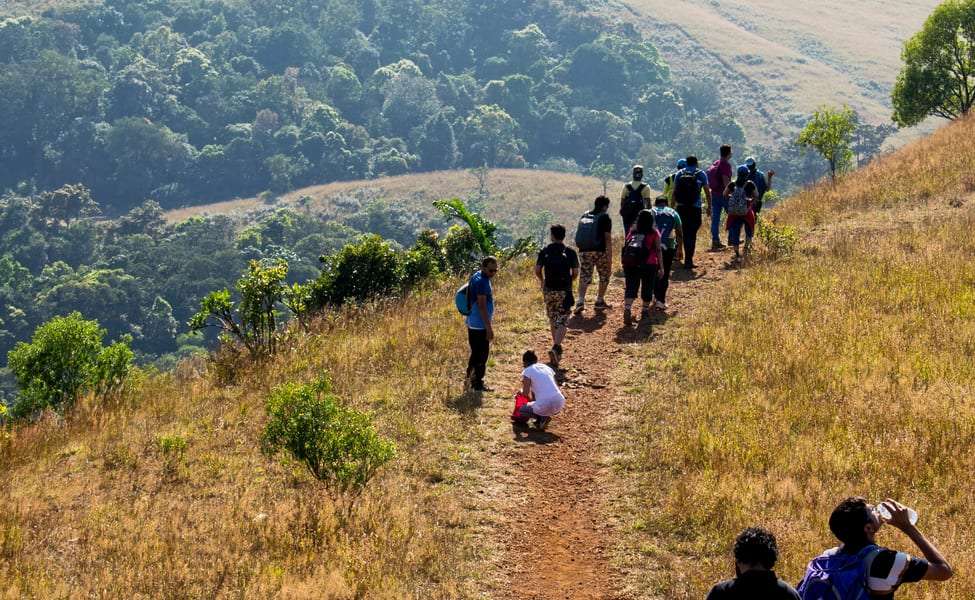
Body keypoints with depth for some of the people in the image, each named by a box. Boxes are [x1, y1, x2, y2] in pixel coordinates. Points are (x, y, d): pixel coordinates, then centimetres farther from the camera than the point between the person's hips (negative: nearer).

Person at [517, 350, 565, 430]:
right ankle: (544, 417, 17)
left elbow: (526, 393, -3)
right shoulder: (547, 367, 20)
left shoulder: (527, 371, 3)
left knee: (521, 410, 24)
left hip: (545, 405, -6)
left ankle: (542, 418, 1)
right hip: (560, 404, 6)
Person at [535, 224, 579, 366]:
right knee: (562, 322, -2)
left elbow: (537, 270, -1)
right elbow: (575, 272, -5)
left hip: (549, 290, 2)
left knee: (553, 318, 20)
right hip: (564, 291, -2)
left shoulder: (544, 251, -1)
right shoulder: (570, 252, -5)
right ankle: (556, 347, -21)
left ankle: (556, 346, 29)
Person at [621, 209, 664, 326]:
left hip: (630, 264, 2)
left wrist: (624, 265, 16)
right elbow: (658, 251, -2)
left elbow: (625, 248, 10)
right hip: (649, 265, -2)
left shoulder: (632, 232, 11)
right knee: (647, 288, 14)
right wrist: (661, 267, 1)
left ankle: (627, 309, -22)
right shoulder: (654, 233, 2)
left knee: (631, 288, -1)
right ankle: (645, 311, 24)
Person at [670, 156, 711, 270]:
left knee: (685, 232, 14)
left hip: (681, 208, 3)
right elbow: (707, 192, 2)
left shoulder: (679, 174, 9)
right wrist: (709, 206, 9)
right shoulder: (701, 174, 3)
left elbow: (674, 191, 7)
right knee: (692, 234, 0)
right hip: (695, 208, -3)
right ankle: (688, 260, -5)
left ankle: (687, 258, 23)